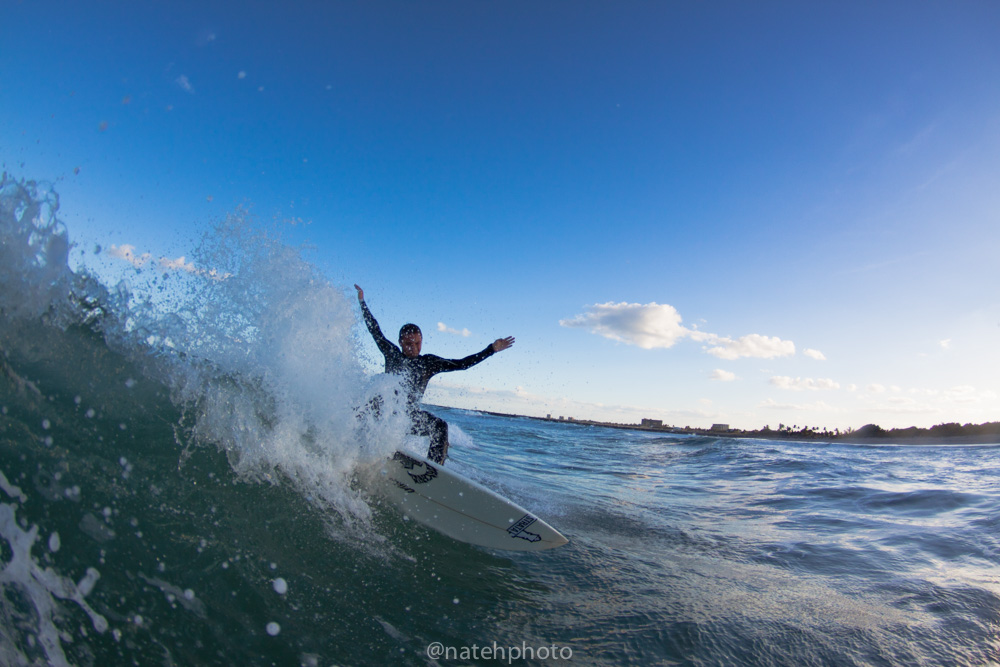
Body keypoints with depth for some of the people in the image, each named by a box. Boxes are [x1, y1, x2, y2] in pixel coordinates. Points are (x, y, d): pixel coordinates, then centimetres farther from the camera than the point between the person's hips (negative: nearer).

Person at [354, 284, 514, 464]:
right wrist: (362, 302, 19)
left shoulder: (428, 362, 7)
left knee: (440, 426, -21)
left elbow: (461, 364, 4)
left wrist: (492, 349, 0)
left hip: (409, 415, 1)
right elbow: (375, 331, 15)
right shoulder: (392, 353, 7)